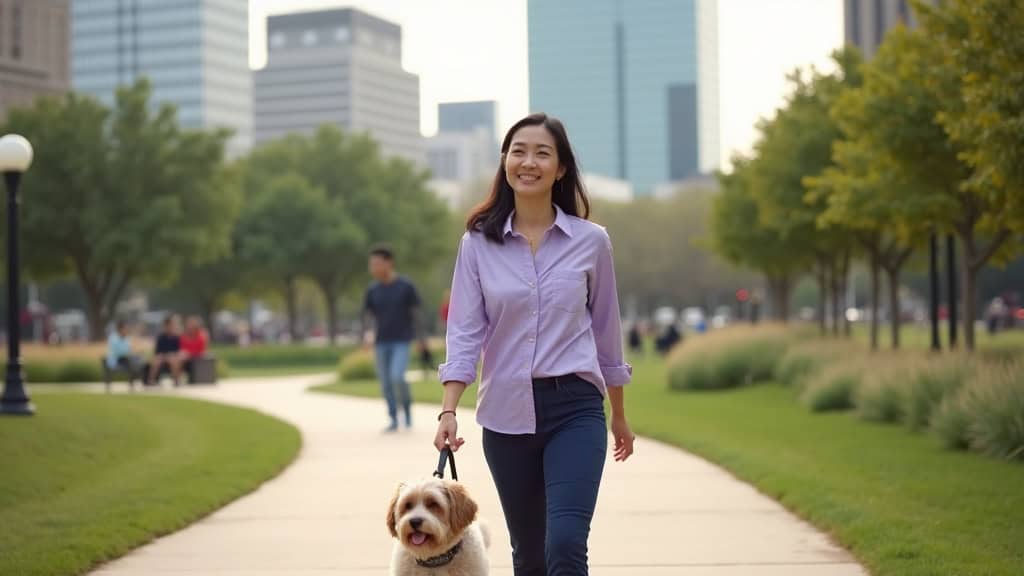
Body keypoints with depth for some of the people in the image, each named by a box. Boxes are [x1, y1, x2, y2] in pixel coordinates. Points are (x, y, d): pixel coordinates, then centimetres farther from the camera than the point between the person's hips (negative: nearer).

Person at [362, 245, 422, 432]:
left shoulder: (406, 286, -7)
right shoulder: (373, 290, 2)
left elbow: (416, 312, -3)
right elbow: (366, 315, 3)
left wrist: (417, 338, -4)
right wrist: (364, 336, -14)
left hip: (402, 342, -4)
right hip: (382, 343, 4)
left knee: (397, 377, -19)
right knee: (386, 382, 3)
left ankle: (407, 408, 3)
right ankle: (394, 419, 15)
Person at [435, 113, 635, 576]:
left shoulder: (591, 241, 0)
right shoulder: (478, 242, 1)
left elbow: (606, 330, 10)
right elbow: (464, 331, -3)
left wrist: (619, 415, 16)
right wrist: (448, 411, -15)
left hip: (575, 408, -2)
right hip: (506, 413, 2)